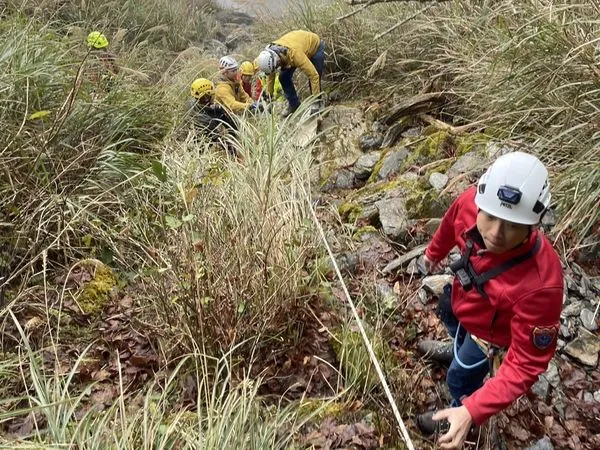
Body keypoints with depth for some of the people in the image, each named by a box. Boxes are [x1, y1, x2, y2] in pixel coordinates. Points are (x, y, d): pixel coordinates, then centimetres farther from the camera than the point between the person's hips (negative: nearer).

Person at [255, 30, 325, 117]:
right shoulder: (269, 54, -28)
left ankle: (317, 104, 9)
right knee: (284, 77, -6)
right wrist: (269, 95, -3)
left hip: (315, 45, -5)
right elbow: (270, 75, -8)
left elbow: (313, 75, -41)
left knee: (315, 78, -12)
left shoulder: (294, 54, -47)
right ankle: (294, 104, 10)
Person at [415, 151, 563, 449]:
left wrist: (472, 412, -43)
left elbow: (527, 362, -36)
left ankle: (461, 410, 58)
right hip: (462, 296, 6)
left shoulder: (539, 284, -49)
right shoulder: (469, 202, -36)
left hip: (488, 329, -5)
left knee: (460, 379, 20)